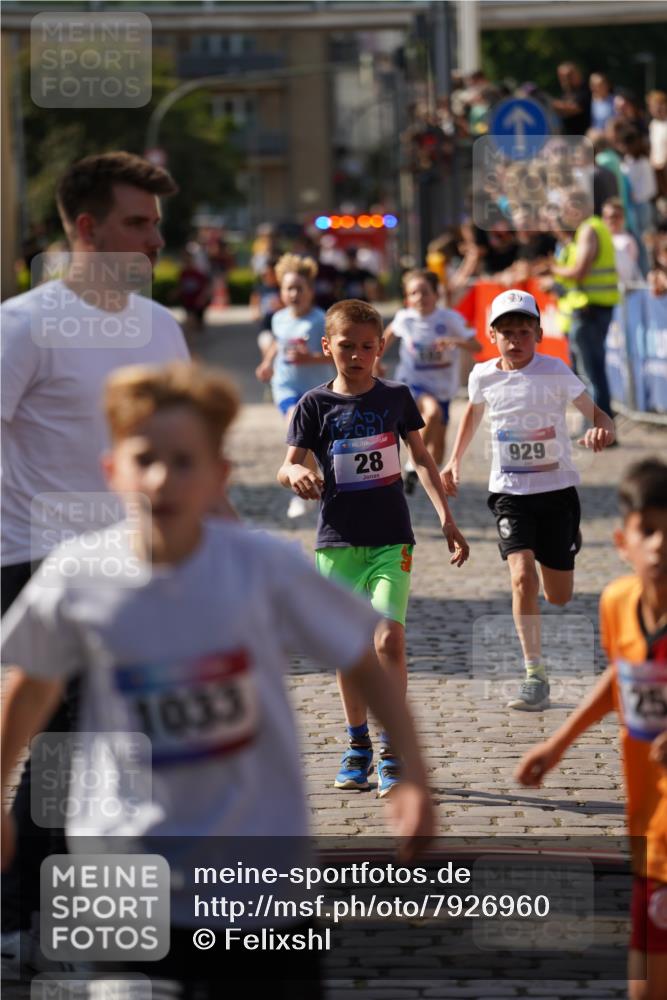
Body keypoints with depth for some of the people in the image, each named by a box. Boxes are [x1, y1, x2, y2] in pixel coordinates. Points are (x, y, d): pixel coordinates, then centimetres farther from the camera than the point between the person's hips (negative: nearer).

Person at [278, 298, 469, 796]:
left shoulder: (396, 396, 4)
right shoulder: (316, 404, 1)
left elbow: (422, 459, 12)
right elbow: (287, 465, -3)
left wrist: (447, 519, 7)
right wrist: (297, 474, -27)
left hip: (391, 539, -1)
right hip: (338, 540, 1)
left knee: (389, 639, -14)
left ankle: (394, 755, -11)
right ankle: (358, 746, 24)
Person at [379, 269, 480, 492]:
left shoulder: (450, 319, -15)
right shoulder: (404, 318, -9)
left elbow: (476, 346, -20)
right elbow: (390, 332, 16)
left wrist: (455, 342, -39)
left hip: (442, 389, 2)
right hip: (411, 383, -2)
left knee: (438, 443, 9)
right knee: (432, 412, -33)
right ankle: (414, 463, -18)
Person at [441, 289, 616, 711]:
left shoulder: (555, 372, -12)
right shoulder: (483, 376, -3)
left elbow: (596, 413, -9)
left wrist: (603, 430, -32)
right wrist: (455, 461, 15)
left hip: (557, 489, -1)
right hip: (510, 492, 1)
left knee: (559, 596, 7)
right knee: (523, 577, -20)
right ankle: (536, 677, -13)